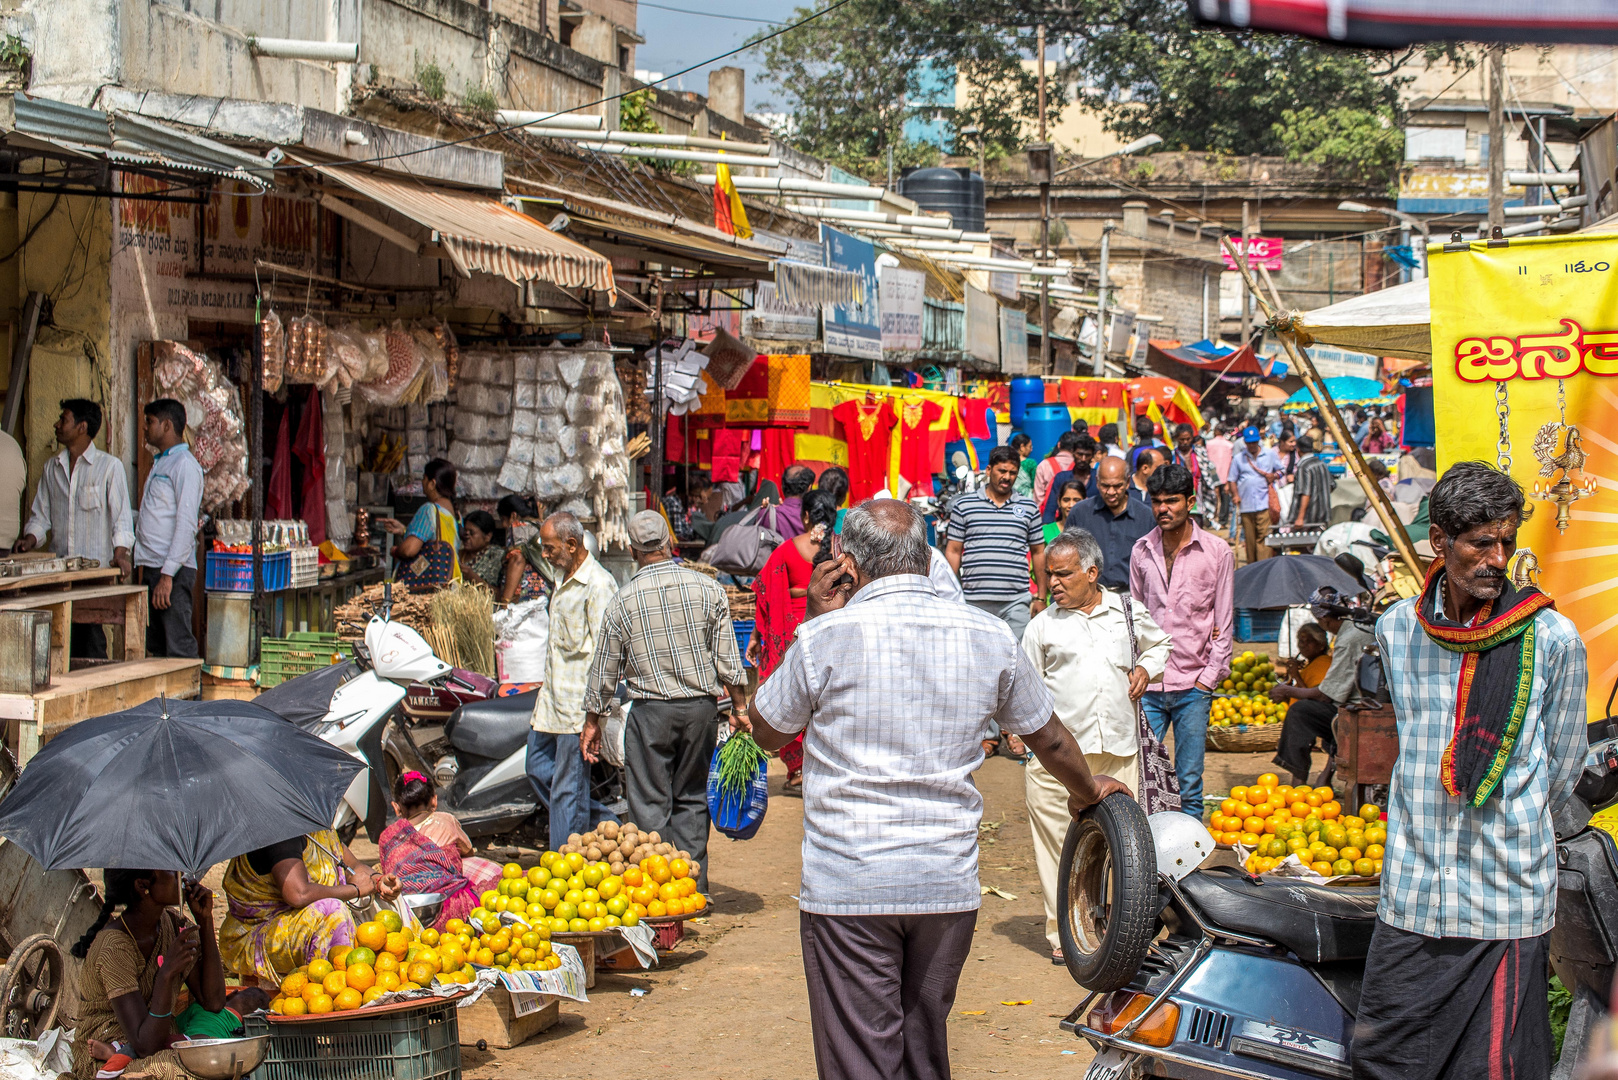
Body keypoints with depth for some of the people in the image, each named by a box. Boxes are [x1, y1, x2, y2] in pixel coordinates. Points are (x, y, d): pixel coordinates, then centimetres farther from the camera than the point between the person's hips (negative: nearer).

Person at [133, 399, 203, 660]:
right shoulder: (159, 463, 19)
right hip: (152, 568, 9)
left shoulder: (184, 465, -10)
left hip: (174, 570, -9)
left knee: (179, 647, -10)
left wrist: (167, 575, -22)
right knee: (155, 645, 9)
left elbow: (186, 524, -17)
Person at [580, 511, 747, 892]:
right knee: (691, 799, 12)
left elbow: (604, 669, 3)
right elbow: (728, 659, 0)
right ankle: (692, 889, 13)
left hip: (651, 711, -2)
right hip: (701, 707, 2)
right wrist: (740, 706, 10)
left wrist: (592, 721, 14)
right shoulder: (707, 588, -2)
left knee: (650, 803, 4)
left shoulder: (624, 600, -4)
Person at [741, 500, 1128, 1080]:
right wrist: (1087, 792, 37)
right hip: (948, 884, 4)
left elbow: (767, 732, 7)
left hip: (847, 885, -4)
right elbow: (1049, 739, 16)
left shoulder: (827, 638, -9)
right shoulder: (989, 636, 2)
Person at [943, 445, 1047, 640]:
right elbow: (953, 551, 8)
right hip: (973, 601, 0)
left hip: (1016, 602, 0)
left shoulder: (1028, 508, 11)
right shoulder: (964, 506, 7)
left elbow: (1038, 552, 15)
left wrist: (1040, 597, 12)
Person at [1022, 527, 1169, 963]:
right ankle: (1062, 934, 4)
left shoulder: (1129, 611, 11)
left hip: (1119, 747, 1)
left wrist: (1146, 669, 11)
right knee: (1057, 840, -4)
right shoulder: (1042, 626, 8)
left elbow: (1159, 644, 30)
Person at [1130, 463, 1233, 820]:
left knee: (1189, 785, 2)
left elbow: (1224, 625, 2)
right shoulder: (1142, 550, 7)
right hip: (1147, 684, 2)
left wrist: (1207, 680, -4)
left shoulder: (1217, 552, 0)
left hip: (1192, 686, -2)